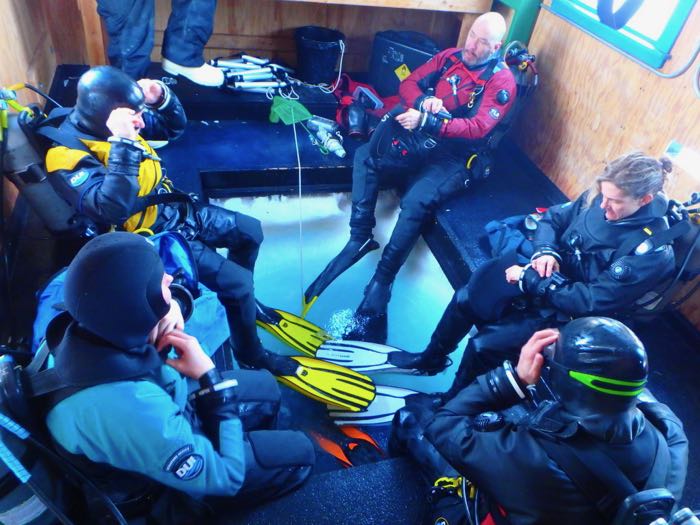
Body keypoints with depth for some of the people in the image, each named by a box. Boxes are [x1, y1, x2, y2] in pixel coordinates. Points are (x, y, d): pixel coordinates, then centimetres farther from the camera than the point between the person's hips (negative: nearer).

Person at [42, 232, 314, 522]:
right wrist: (210, 377, -26)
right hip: (156, 484, -6)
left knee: (265, 386, 12)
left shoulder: (85, 324, -24)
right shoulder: (130, 413, -44)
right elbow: (224, 475, -28)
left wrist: (171, 320, -22)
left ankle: (257, 445, 39)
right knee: (298, 452, 0)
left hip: (164, 423, 6)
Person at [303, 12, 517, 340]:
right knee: (365, 156, -14)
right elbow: (409, 83, 9)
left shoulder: (502, 81, -7)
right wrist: (423, 102, -16)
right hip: (423, 140, 6)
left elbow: (478, 127, -21)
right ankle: (360, 237, -11)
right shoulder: (449, 57, 10)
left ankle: (381, 282, -24)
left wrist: (426, 122, -31)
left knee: (416, 201, -33)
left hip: (456, 157, -6)